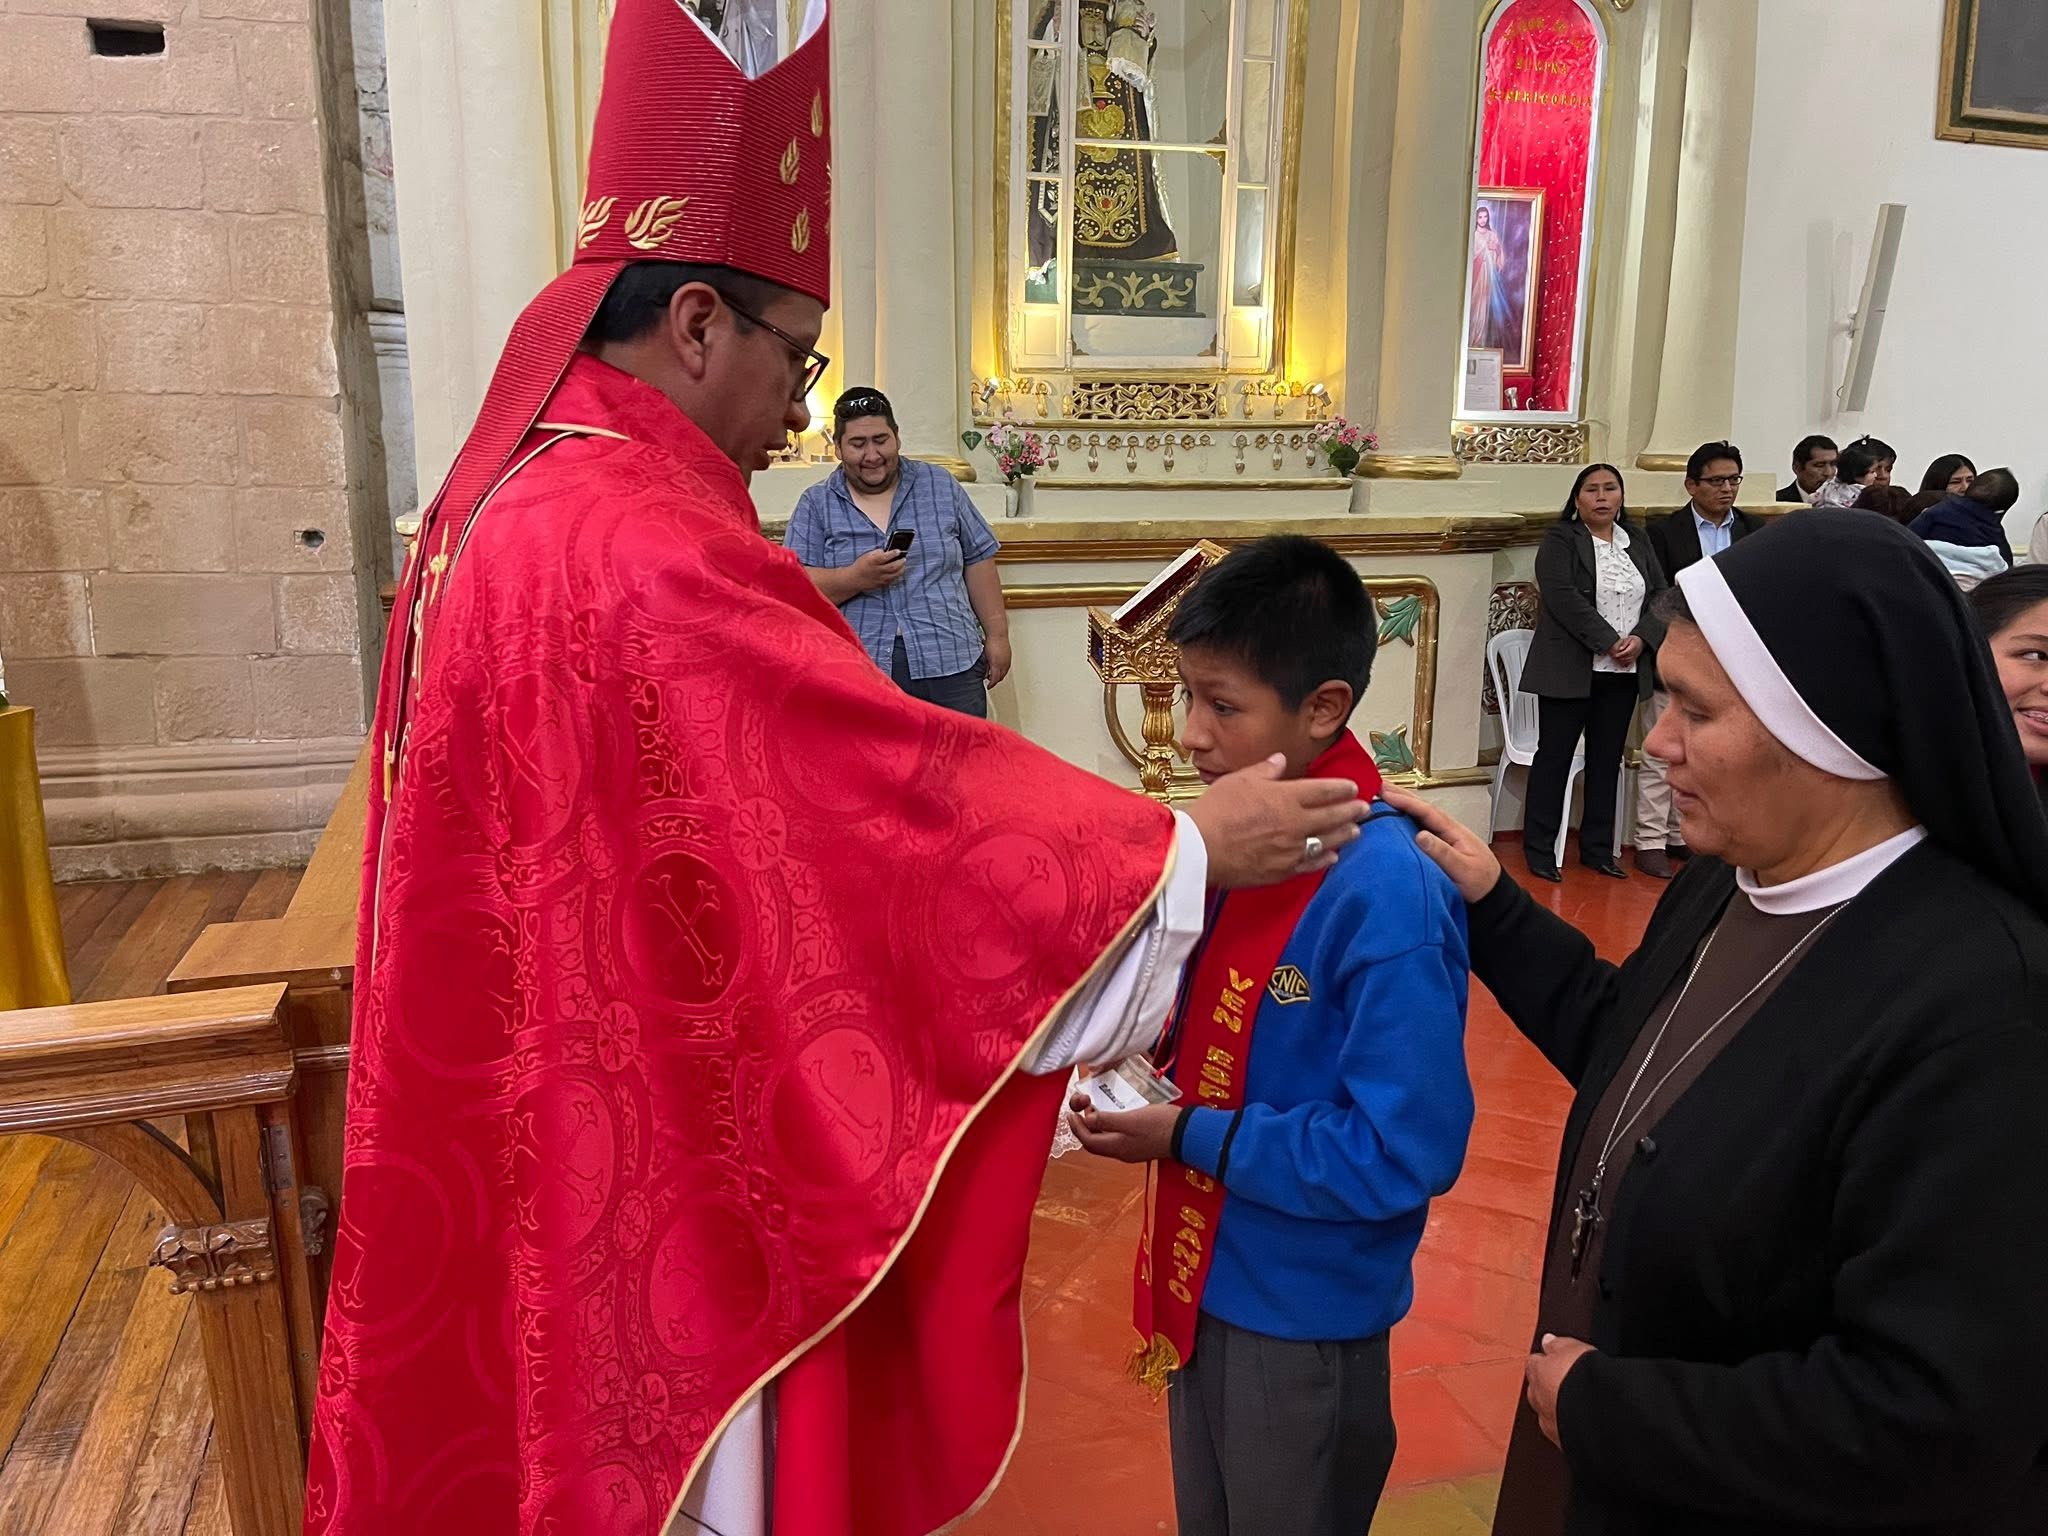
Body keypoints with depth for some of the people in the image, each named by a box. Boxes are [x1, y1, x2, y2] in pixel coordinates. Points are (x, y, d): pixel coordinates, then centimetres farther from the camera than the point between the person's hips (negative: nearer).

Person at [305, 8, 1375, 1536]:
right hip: (656, 1138, -9)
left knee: (574, 1408, 25)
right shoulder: (643, 555, -28)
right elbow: (908, 785, -27)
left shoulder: (509, 503, 5)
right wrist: (1191, 845, -17)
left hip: (534, 1107, 10)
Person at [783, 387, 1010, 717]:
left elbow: (977, 561, 13)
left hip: (950, 667, 2)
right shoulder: (816, 505, 6)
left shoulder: (940, 486, 11)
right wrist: (855, 578, -18)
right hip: (859, 677, -1)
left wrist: (997, 635, 8)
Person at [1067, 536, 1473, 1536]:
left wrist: (1189, 1138, -24)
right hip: (1207, 1277, 7)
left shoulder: (1385, 892, -28)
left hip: (1304, 1314, -7)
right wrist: (1153, 1047, -8)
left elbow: (1403, 1151, -27)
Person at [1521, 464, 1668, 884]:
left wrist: (1640, 639, -9)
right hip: (1571, 671, -5)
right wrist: (1609, 642, -18)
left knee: (1607, 759, 9)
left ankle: (1598, 848, 17)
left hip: (1624, 674, 5)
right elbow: (1563, 597, -15)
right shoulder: (1560, 540, -3)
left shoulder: (1638, 542, 14)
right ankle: (1540, 850, 7)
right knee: (1554, 755, 0)